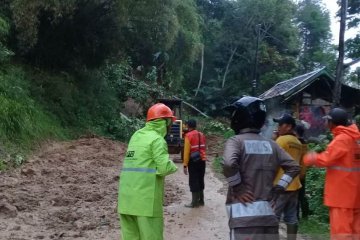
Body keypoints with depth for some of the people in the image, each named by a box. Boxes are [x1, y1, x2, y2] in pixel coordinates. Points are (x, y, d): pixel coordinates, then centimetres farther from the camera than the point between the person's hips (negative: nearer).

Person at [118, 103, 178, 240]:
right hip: (145, 199, -7)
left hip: (126, 198, 7)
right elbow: (164, 168, -15)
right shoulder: (157, 139, -8)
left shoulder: (136, 136, 15)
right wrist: (173, 166, 4)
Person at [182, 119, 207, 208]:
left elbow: (187, 151, -12)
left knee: (193, 182, -1)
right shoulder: (202, 135, 11)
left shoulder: (188, 135, -9)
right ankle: (201, 200, 22)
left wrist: (185, 165, -10)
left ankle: (194, 202, 1)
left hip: (193, 162, -7)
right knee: (200, 181, 15)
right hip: (202, 161, 7)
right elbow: (202, 148, 14)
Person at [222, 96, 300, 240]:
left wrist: (237, 187, -11)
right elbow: (294, 167, 12)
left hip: (243, 213, -5)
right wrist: (278, 188, 11)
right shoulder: (271, 144, 11)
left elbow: (229, 164, -25)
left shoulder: (236, 141, -6)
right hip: (267, 212, 5)